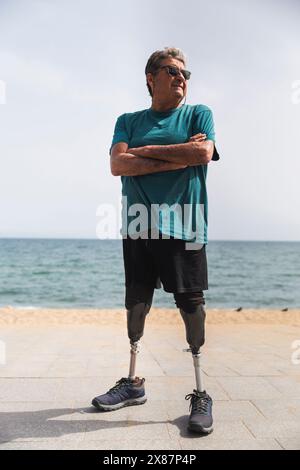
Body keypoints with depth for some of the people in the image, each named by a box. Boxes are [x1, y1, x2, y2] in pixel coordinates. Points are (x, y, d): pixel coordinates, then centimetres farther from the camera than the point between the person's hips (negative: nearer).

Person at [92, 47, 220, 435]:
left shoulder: (198, 114, 11)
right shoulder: (129, 121, 15)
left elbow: (203, 154, -9)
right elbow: (118, 164, -2)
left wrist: (146, 150, -4)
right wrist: (177, 159, -9)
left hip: (183, 226, -2)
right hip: (138, 227, 3)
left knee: (191, 304, -3)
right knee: (136, 304, 10)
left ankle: (200, 393, 10)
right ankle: (133, 383, 26)